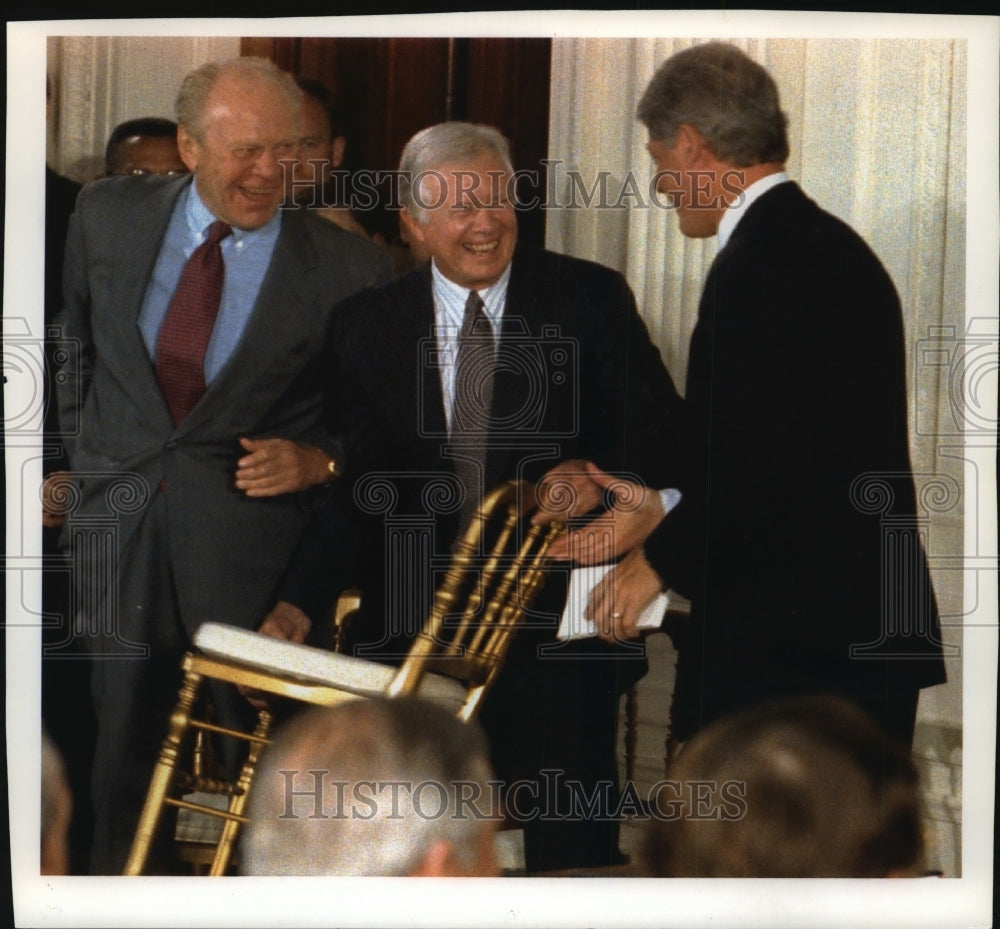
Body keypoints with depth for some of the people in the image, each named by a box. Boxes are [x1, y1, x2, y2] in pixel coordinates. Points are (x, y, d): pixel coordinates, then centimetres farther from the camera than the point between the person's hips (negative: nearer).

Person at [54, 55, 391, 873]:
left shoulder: (346, 270, -8)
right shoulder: (109, 216, 2)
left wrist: (321, 462, -14)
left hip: (252, 533, -3)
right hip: (121, 522, 3)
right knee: (124, 755, 12)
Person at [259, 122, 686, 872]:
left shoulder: (590, 298, 1)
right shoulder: (365, 326, 6)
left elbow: (662, 434, 2)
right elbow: (358, 486, 2)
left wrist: (601, 472, -20)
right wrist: (301, 605, -12)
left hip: (560, 631, -2)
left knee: (572, 846, 0)